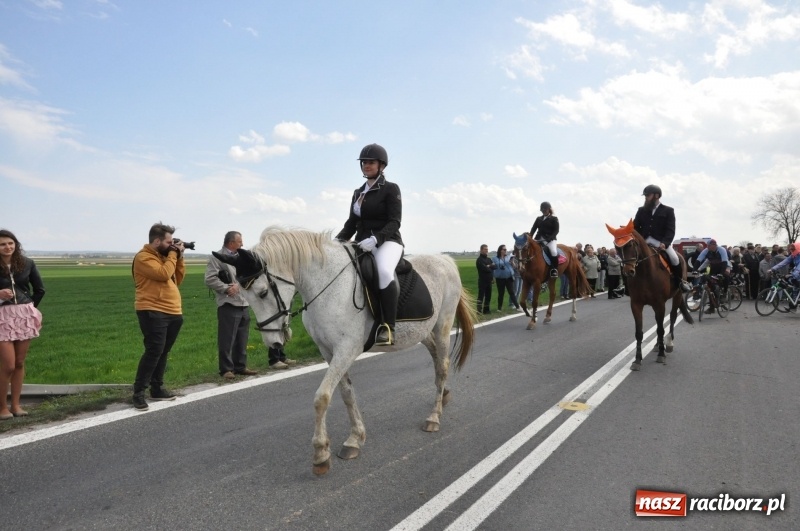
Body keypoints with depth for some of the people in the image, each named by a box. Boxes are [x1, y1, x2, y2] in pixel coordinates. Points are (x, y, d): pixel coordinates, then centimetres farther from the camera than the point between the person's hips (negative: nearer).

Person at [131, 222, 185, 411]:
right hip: (153, 312, -9)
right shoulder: (144, 257, -9)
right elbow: (164, 274, -23)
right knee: (154, 351, -12)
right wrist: (173, 254, -10)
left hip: (173, 312, 9)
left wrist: (179, 257, 7)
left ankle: (157, 388, 21)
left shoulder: (164, 255, 18)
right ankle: (138, 393, -4)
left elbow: (177, 279, 18)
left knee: (163, 352, 12)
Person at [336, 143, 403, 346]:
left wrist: (375, 239, -28)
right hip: (362, 244, 7)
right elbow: (351, 223, 17)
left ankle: (388, 328, -31)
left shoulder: (391, 189, -1)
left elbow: (394, 222, -11)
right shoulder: (358, 192, 17)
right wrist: (337, 240, -2)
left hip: (387, 241, -7)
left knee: (384, 271, -39)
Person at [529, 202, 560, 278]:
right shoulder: (538, 219, 16)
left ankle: (554, 269, -21)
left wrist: (549, 238, -20)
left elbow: (556, 230, -5)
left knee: (554, 252, -32)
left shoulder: (554, 219, 3)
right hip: (539, 239, 5)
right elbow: (533, 228, 9)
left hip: (550, 239, -5)